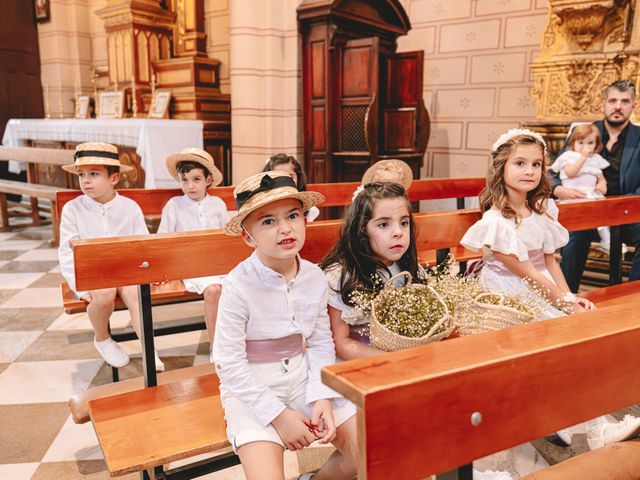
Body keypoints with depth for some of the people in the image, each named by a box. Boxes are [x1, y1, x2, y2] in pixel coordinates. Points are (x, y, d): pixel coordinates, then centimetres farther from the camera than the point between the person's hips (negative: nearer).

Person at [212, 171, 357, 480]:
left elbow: (321, 343, 1)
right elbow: (229, 363, -17)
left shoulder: (314, 277, -5)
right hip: (251, 388, -4)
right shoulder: (238, 285, -20)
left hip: (303, 378, 5)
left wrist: (322, 398, -12)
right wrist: (279, 416, -17)